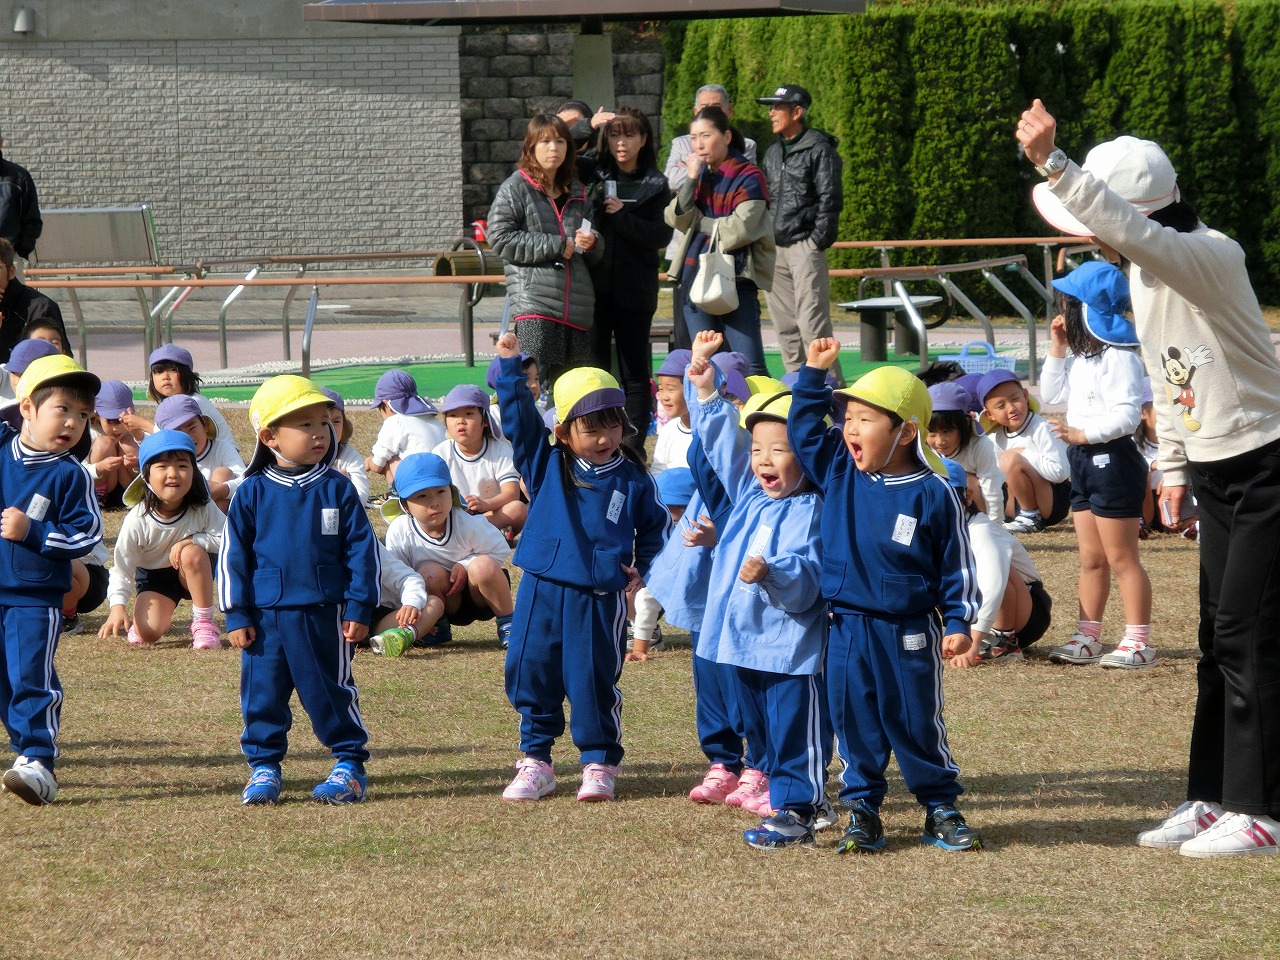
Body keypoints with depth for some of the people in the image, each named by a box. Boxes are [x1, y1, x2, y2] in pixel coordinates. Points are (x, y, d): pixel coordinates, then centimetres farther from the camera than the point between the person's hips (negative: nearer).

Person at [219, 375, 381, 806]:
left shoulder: (337, 489, 1)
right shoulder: (252, 493, 1)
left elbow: (362, 549, 3)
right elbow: (233, 555, 4)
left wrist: (359, 608, -2)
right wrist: (236, 615, -1)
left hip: (324, 614, -1)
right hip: (266, 615, 1)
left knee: (330, 693, 4)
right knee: (262, 693, 6)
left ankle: (350, 765, 14)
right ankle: (263, 767, 18)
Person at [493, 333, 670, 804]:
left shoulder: (632, 479, 3)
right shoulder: (545, 464, 3)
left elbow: (656, 526, 16)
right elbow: (519, 417, -4)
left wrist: (644, 569, 3)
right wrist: (510, 366, -12)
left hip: (601, 599, -2)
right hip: (542, 590, 2)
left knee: (594, 681, 1)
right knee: (531, 676, 5)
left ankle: (599, 763, 14)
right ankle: (535, 761, 17)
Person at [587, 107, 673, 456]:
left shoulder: (655, 185, 5)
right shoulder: (592, 176, 8)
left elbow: (661, 235, -3)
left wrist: (621, 215, -14)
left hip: (634, 289, -1)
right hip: (594, 285, 1)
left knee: (635, 372, 3)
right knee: (594, 366, -2)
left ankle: (635, 444, 7)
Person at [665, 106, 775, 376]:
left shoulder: (749, 177, -5)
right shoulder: (700, 174, 12)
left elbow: (739, 229, -15)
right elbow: (677, 219, 2)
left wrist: (700, 222, -2)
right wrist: (692, 179, -6)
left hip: (736, 276, -6)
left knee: (749, 364, -10)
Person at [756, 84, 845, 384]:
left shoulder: (819, 149, -3)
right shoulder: (772, 153, 20)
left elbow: (830, 198, -8)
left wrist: (818, 241, -14)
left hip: (804, 246, -8)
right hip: (773, 248, 8)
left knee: (813, 325, -13)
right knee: (785, 328, 7)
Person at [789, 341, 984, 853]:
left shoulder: (932, 493, -9)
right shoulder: (838, 472, 2)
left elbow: (955, 564, -4)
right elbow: (803, 428, 7)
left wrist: (958, 621, -7)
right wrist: (814, 373, 0)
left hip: (909, 632, -3)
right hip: (848, 627, 4)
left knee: (916, 723, 5)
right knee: (854, 719, 6)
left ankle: (941, 810, 18)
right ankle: (862, 811, 16)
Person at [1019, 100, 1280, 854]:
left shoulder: (1210, 256, -23)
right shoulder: (1146, 271, 5)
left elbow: (1129, 232, -43)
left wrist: (1052, 164, -50)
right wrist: (1174, 468, 16)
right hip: (1216, 473, 9)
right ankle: (1214, 799, 21)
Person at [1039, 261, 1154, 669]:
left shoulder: (1118, 357, -17)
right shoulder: (1083, 357, 14)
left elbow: (1127, 414, -23)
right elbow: (1053, 394, 21)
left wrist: (1084, 434, -27)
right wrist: (1057, 350, 11)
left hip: (1112, 460, -10)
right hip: (1086, 465, 10)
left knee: (1121, 559, -6)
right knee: (1091, 559, 13)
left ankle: (1138, 641, -2)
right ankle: (1088, 637, 18)